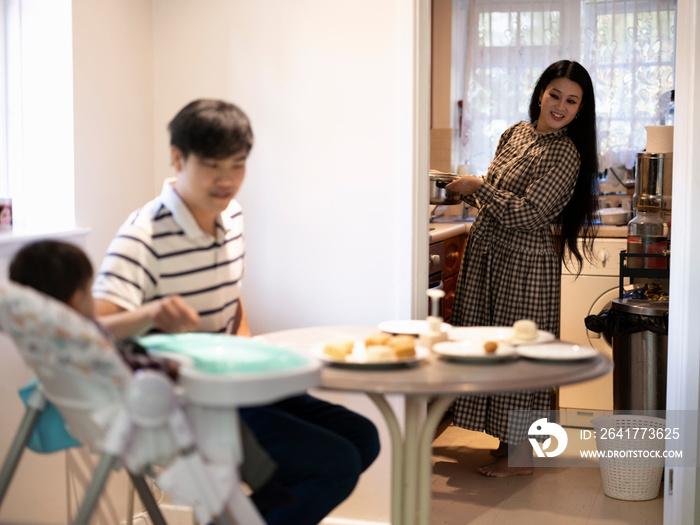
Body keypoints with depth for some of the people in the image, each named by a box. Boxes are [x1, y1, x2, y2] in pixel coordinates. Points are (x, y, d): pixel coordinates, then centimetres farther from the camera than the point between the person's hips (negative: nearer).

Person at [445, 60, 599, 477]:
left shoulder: (565, 154, -15)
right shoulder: (516, 133, 10)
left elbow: (526, 214, -22)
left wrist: (478, 187, -14)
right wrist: (469, 193, 6)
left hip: (524, 262, -8)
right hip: (487, 254, 8)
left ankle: (521, 455, 12)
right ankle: (509, 440, 28)